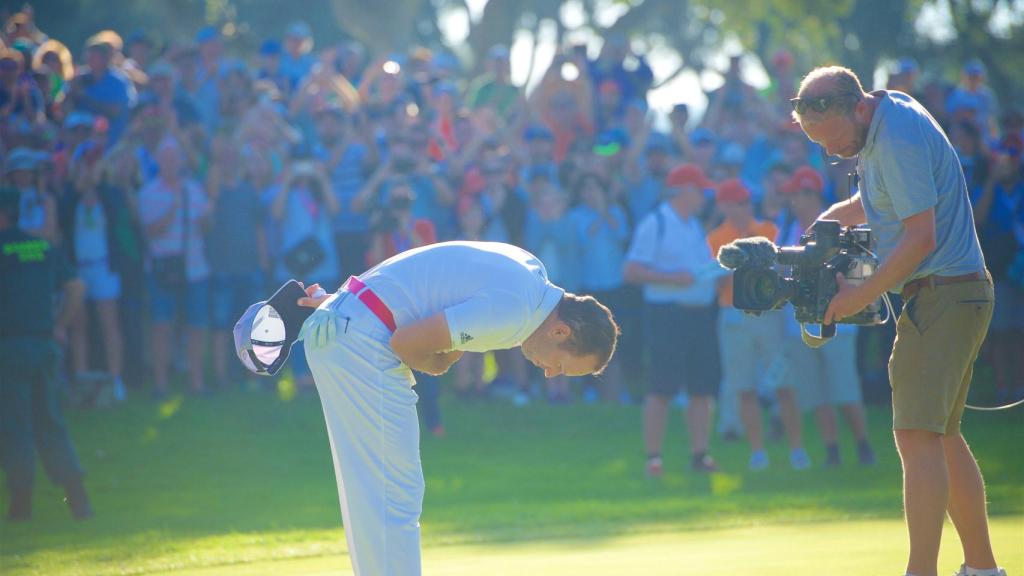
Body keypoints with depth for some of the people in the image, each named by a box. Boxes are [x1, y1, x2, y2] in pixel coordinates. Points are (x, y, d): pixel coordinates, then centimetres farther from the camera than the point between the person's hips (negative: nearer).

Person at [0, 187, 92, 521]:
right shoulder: (45, 247, 9)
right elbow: (75, 287, 10)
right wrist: (60, 326, 15)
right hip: (45, 344, 5)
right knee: (50, 422, 12)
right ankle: (76, 491, 1)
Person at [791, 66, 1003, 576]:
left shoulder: (899, 137, -19)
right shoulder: (881, 124, 12)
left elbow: (921, 236, -23)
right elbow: (872, 203, 29)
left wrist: (862, 295, -17)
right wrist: (824, 225, 12)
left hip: (942, 296, -11)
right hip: (956, 296, 11)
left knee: (918, 435, -16)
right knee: (943, 437, 14)